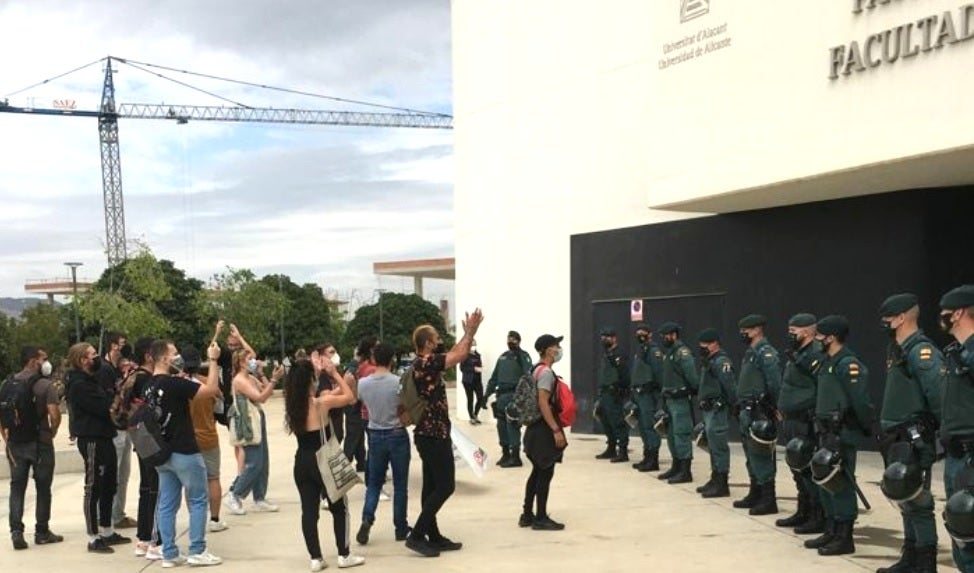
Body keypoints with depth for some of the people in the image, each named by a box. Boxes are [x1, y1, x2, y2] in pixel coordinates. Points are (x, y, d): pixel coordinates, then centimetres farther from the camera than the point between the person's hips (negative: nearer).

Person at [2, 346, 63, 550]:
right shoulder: (46, 385, -9)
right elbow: (54, 415, -17)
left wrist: (7, 439, 11)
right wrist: (53, 431, 1)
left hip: (16, 443, 4)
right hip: (40, 443, -4)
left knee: (17, 487, 9)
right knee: (43, 488, 8)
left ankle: (16, 531, -1)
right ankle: (42, 532, 15)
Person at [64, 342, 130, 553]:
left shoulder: (91, 380, 16)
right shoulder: (79, 385, -16)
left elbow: (107, 401, 12)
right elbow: (104, 408, -22)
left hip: (104, 438, 10)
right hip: (92, 440, -10)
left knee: (108, 487, 16)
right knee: (94, 489, -3)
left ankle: (107, 532, 27)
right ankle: (93, 538, 4)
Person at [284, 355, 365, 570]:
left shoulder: (293, 403, -1)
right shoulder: (321, 403, -16)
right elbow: (349, 396, -3)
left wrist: (316, 370, 20)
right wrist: (334, 372, 1)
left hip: (302, 462, 5)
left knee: (309, 511, 9)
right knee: (339, 508, 11)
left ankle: (316, 558, 12)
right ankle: (344, 555, 16)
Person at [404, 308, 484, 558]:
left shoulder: (424, 363, 12)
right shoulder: (427, 362, -18)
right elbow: (459, 356, -19)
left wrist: (467, 334, 22)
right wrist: (471, 332, -8)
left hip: (429, 433, 10)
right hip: (434, 434, -10)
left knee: (432, 486, 11)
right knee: (445, 485, -8)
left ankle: (434, 537, 16)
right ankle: (417, 535, -8)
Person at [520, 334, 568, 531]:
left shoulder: (537, 370, 14)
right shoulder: (546, 372, -16)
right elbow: (543, 403, -23)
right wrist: (556, 430, -23)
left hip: (537, 428, 10)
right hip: (544, 429, -10)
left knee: (538, 472, 15)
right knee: (545, 473, -4)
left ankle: (527, 515, 20)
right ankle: (541, 518, 1)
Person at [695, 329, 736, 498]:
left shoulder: (721, 361, -14)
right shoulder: (709, 361, 18)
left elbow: (730, 386, -21)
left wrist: (735, 405, -23)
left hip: (717, 410, -10)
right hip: (708, 409, 10)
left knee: (718, 445, -8)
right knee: (712, 445, 16)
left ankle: (722, 484, -5)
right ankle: (715, 479, 25)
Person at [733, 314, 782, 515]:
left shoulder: (766, 353, -14)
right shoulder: (750, 353, 17)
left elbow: (774, 385, -20)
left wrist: (771, 409, -20)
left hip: (759, 413, -10)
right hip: (747, 412, 10)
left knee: (760, 456, -8)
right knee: (751, 456, 15)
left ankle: (768, 501, -4)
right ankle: (755, 495, 24)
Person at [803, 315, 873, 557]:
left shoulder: (848, 364, -16)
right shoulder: (828, 362, 15)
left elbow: (861, 401, -18)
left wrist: (867, 429, -11)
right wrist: (821, 425, 14)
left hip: (843, 434, -10)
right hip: (828, 432, 10)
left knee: (841, 484, -5)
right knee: (825, 482, 15)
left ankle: (845, 538, 2)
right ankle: (831, 532, 24)